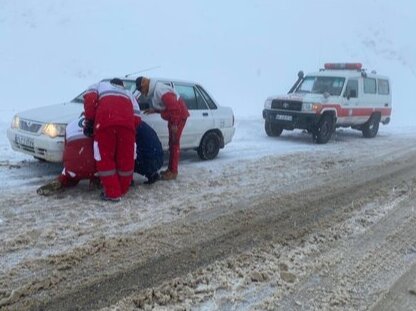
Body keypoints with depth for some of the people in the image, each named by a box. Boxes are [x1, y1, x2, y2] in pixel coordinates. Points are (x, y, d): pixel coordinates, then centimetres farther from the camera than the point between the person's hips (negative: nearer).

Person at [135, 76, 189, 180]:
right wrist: (154, 110, 6)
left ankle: (173, 172, -3)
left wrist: (174, 124, -27)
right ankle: (170, 169, 23)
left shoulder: (159, 90, -25)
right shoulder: (155, 89, 8)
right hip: (174, 117, 10)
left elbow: (174, 107, -30)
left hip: (179, 115, -10)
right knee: (172, 143, 14)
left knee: (174, 143, -8)